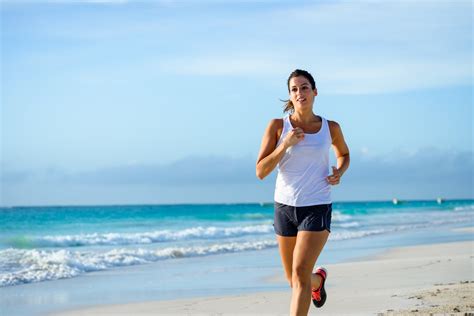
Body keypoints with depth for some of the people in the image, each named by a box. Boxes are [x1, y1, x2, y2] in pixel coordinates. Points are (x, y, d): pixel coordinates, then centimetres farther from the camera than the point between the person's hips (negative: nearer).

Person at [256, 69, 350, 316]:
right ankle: (318, 279, 52)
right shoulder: (277, 126, -3)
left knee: (300, 274, -17)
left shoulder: (331, 128, 2)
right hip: (285, 206, 2)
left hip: (317, 208, -2)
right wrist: (286, 144, -18)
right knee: (293, 279, 17)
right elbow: (261, 172, -7)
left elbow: (344, 154, 23)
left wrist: (339, 172, 1)